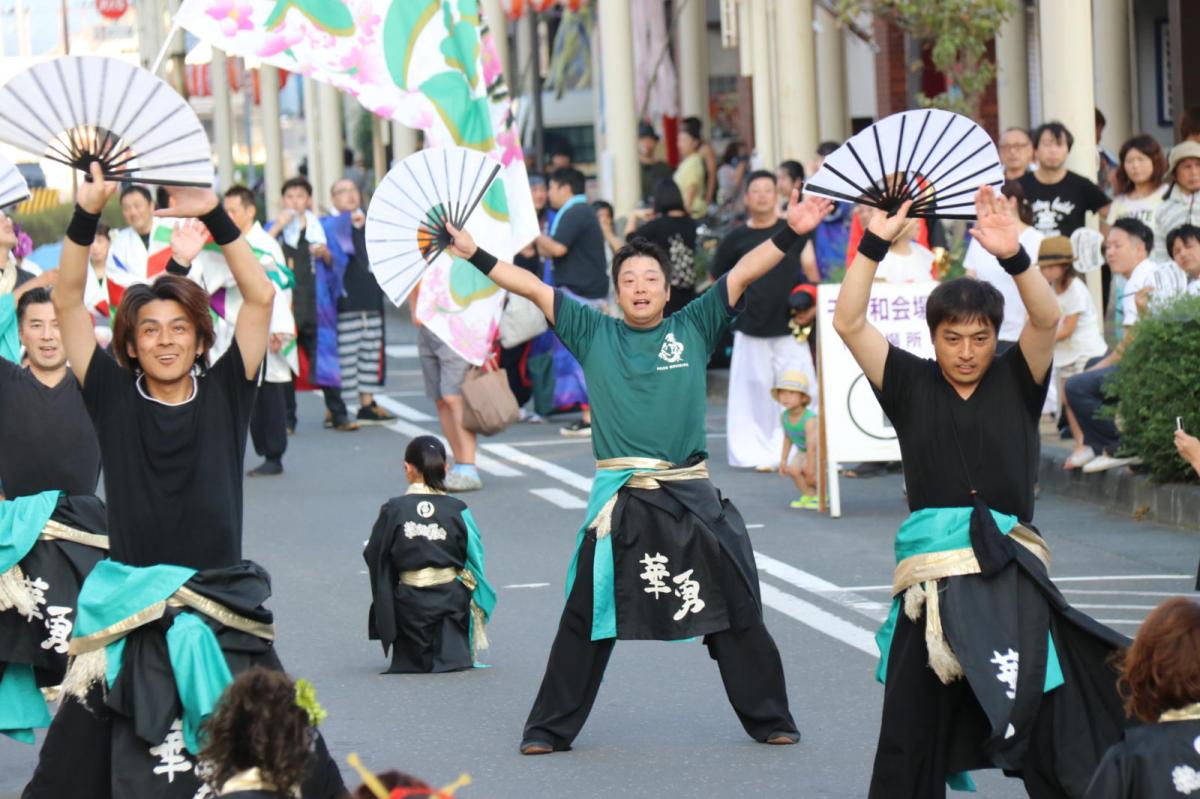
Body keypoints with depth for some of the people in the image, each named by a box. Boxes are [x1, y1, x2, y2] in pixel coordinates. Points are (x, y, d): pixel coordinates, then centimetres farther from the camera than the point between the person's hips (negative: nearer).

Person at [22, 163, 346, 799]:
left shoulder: (223, 394, 5)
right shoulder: (114, 397, 4)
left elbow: (261, 296, -1)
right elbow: (66, 303, 0)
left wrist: (214, 217, -8)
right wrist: (86, 216, -10)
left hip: (222, 605, 0)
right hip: (129, 605, 0)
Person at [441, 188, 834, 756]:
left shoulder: (693, 328, 7)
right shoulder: (594, 334, 8)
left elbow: (742, 274, 1)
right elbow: (534, 288, 8)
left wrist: (790, 233, -8)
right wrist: (474, 255, 5)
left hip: (691, 497, 0)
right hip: (619, 501, 0)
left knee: (734, 613, 5)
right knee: (587, 618, 2)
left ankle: (769, 720, 17)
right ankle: (550, 729, 10)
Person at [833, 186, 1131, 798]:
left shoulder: (1016, 381, 8)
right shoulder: (910, 384, 8)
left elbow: (1046, 319, -9)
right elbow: (848, 323, 0)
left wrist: (1014, 256, -24)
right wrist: (874, 245, -9)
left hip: (1013, 575, 0)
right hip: (932, 580, 0)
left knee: (1046, 724, -1)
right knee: (911, 739, 5)